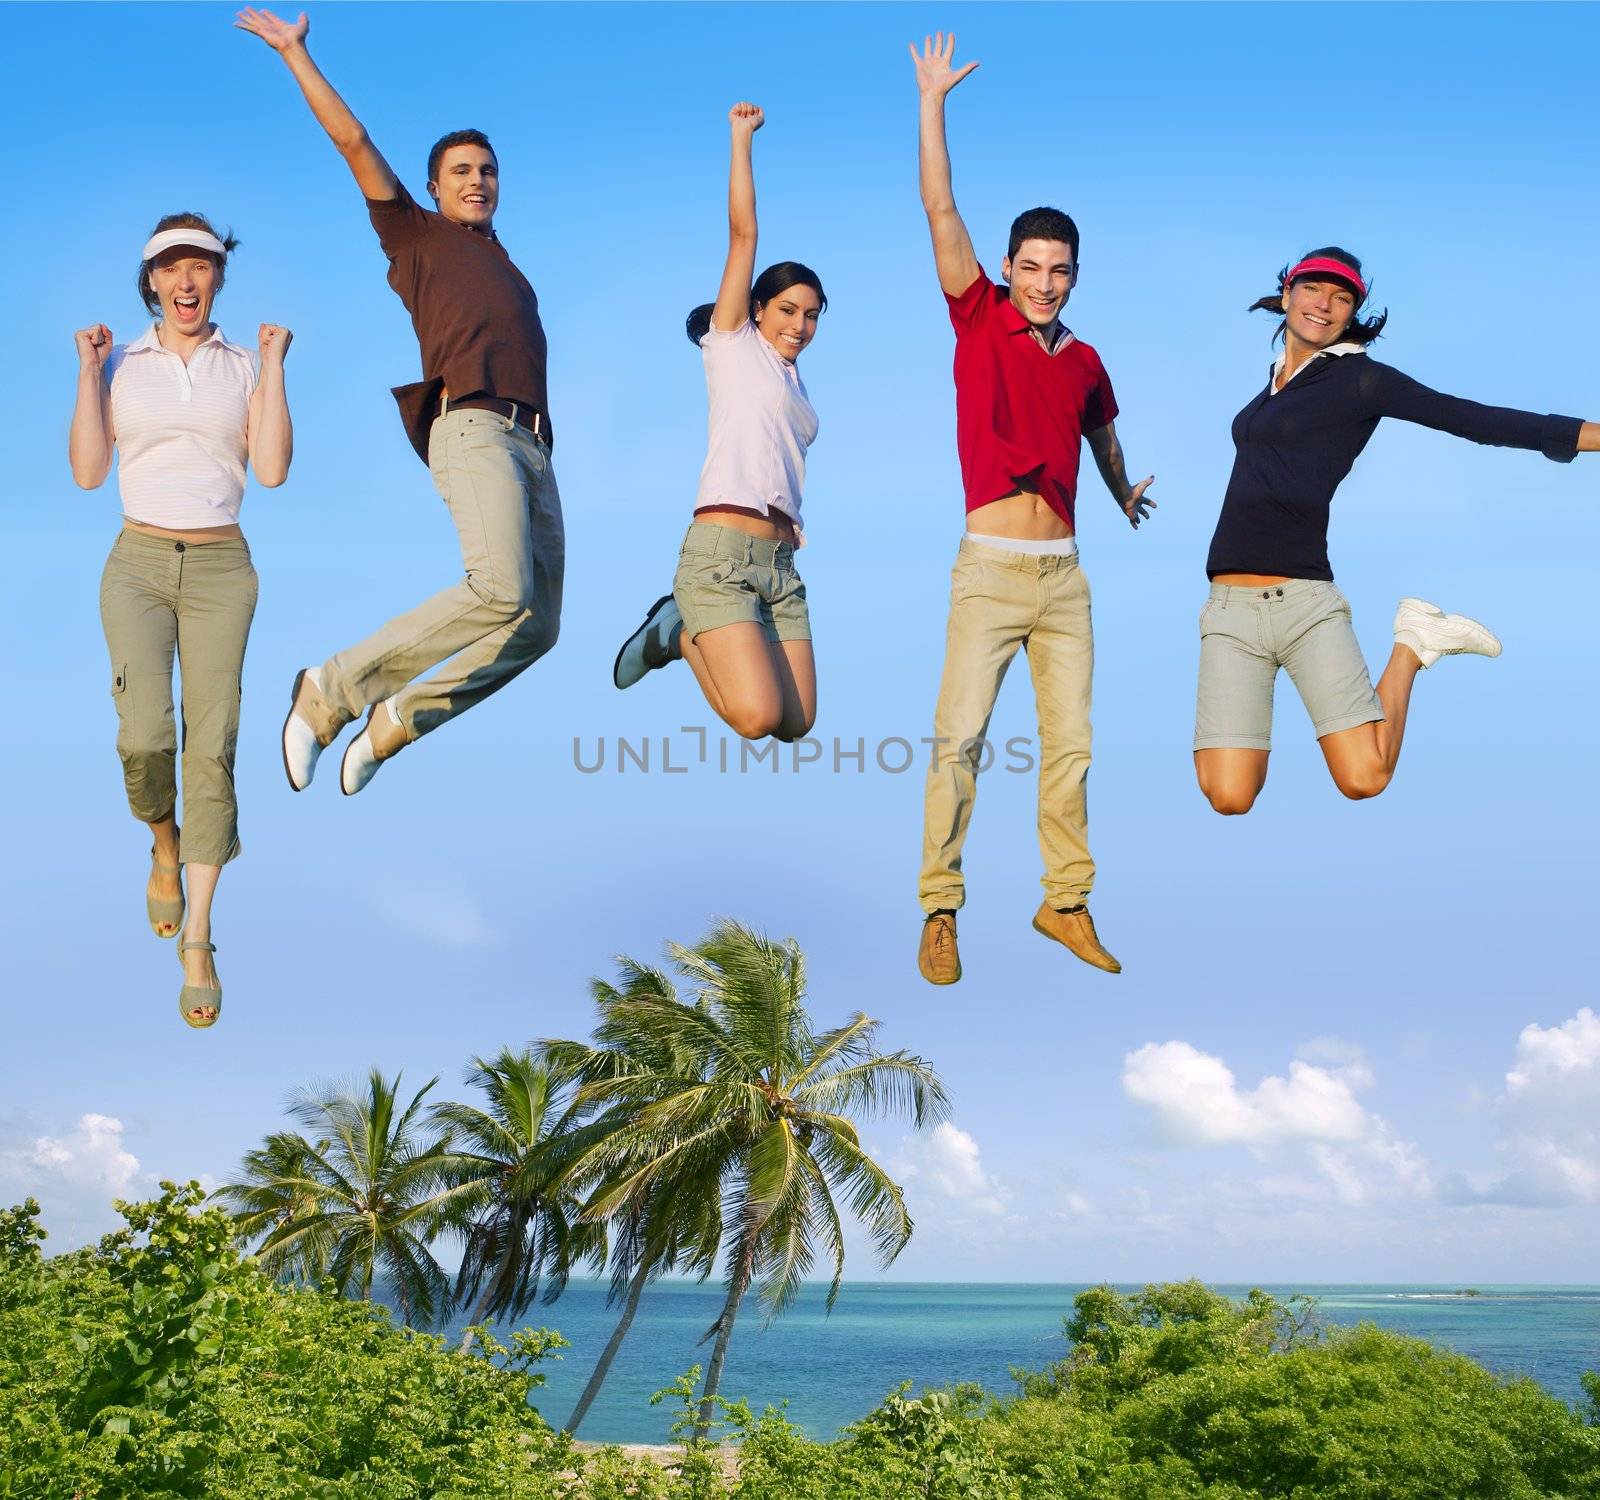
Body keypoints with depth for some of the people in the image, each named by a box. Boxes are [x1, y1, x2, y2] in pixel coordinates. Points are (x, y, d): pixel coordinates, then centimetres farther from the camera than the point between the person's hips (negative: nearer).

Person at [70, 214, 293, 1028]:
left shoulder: (244, 367, 7)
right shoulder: (121, 364, 7)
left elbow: (272, 469, -4)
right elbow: (88, 472, -1)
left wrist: (274, 366, -5)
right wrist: (87, 371, -5)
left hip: (219, 569, 0)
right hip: (137, 565, 0)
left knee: (211, 748, -7)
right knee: (145, 737, -17)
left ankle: (196, 941, -2)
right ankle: (164, 846, 18)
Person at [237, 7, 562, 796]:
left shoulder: (505, 269, 32)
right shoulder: (416, 234, 15)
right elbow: (353, 142, 9)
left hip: (531, 444, 7)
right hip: (474, 429, -7)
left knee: (537, 627, -2)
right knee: (502, 592, -29)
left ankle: (398, 719, 9)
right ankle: (331, 689, -16)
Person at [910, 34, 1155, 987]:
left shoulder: (1084, 362, 12)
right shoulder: (980, 321, 1)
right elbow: (941, 210, -5)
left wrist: (1126, 495, 48)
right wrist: (934, 102, -7)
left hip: (1065, 576, 4)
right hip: (989, 569, -4)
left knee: (1071, 744, 5)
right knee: (960, 737, -11)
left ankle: (1067, 903, 14)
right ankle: (940, 911, -6)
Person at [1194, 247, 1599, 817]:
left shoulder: (1359, 378, 1)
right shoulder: (1277, 377, 18)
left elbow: (1474, 420, -4)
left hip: (1303, 599, -4)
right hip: (1228, 609, 4)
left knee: (1364, 779, -15)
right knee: (1229, 799, -10)